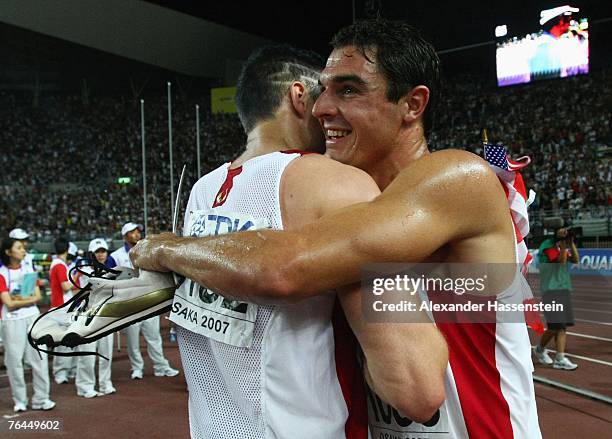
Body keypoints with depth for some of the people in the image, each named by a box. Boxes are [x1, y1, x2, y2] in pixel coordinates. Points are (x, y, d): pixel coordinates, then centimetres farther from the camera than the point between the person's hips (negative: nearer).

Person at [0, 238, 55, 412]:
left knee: (39, 357, 2)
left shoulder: (29, 269, 9)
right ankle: (20, 401, 14)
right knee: (14, 360, 1)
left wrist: (22, 299, -12)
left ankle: (41, 399, 9)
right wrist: (30, 299, -4)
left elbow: (38, 296, 4)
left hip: (33, 317, 4)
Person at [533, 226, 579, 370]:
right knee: (556, 325, -10)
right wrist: (564, 244, -18)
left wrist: (571, 243, -3)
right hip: (551, 289, -8)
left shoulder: (563, 245, 15)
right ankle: (540, 349, 14)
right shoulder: (547, 245, -8)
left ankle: (560, 359, 1)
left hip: (564, 288, 8)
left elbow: (575, 260, 4)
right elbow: (561, 260, -19)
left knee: (562, 325, 1)